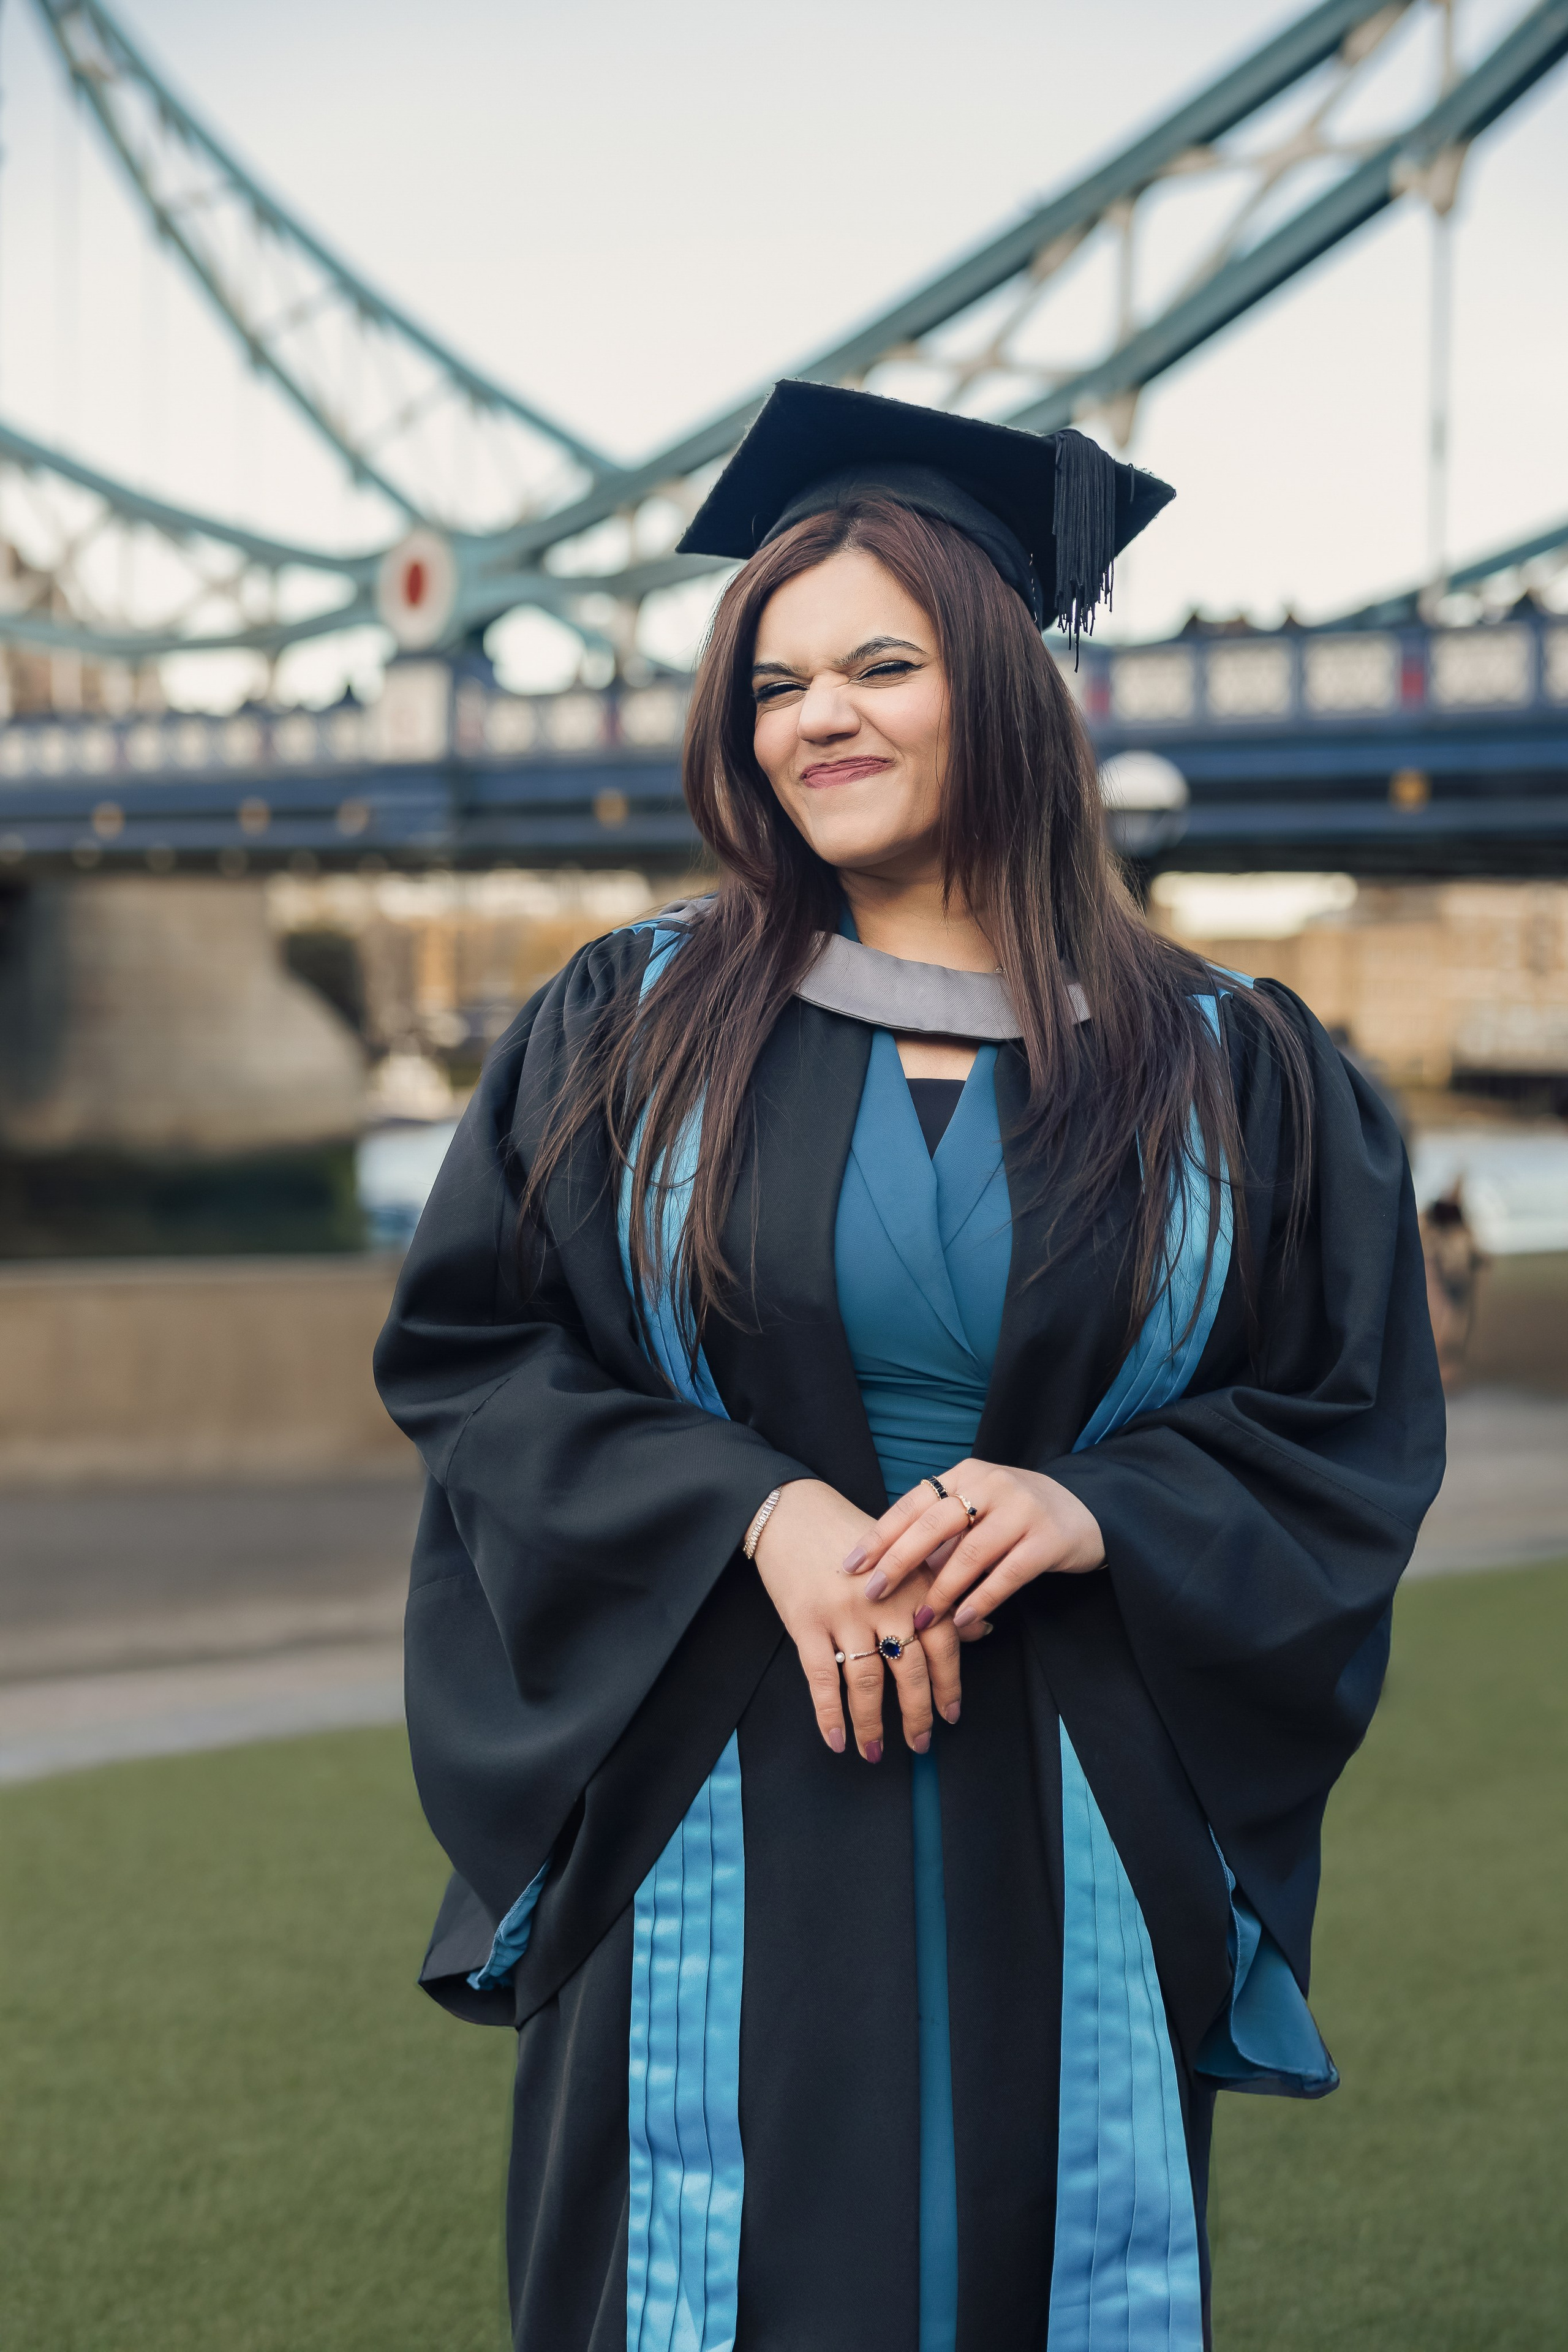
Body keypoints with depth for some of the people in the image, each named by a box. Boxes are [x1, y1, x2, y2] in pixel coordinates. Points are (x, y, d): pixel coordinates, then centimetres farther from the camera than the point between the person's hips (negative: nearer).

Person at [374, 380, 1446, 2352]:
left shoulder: (1224, 1074, 3)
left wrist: (1093, 1509, -14)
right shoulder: (629, 1026, 3)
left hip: (1071, 1841, 1)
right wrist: (754, 1507, -15)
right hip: (717, 1819, 0)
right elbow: (468, 1354, 0)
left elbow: (1356, 1427, 4)